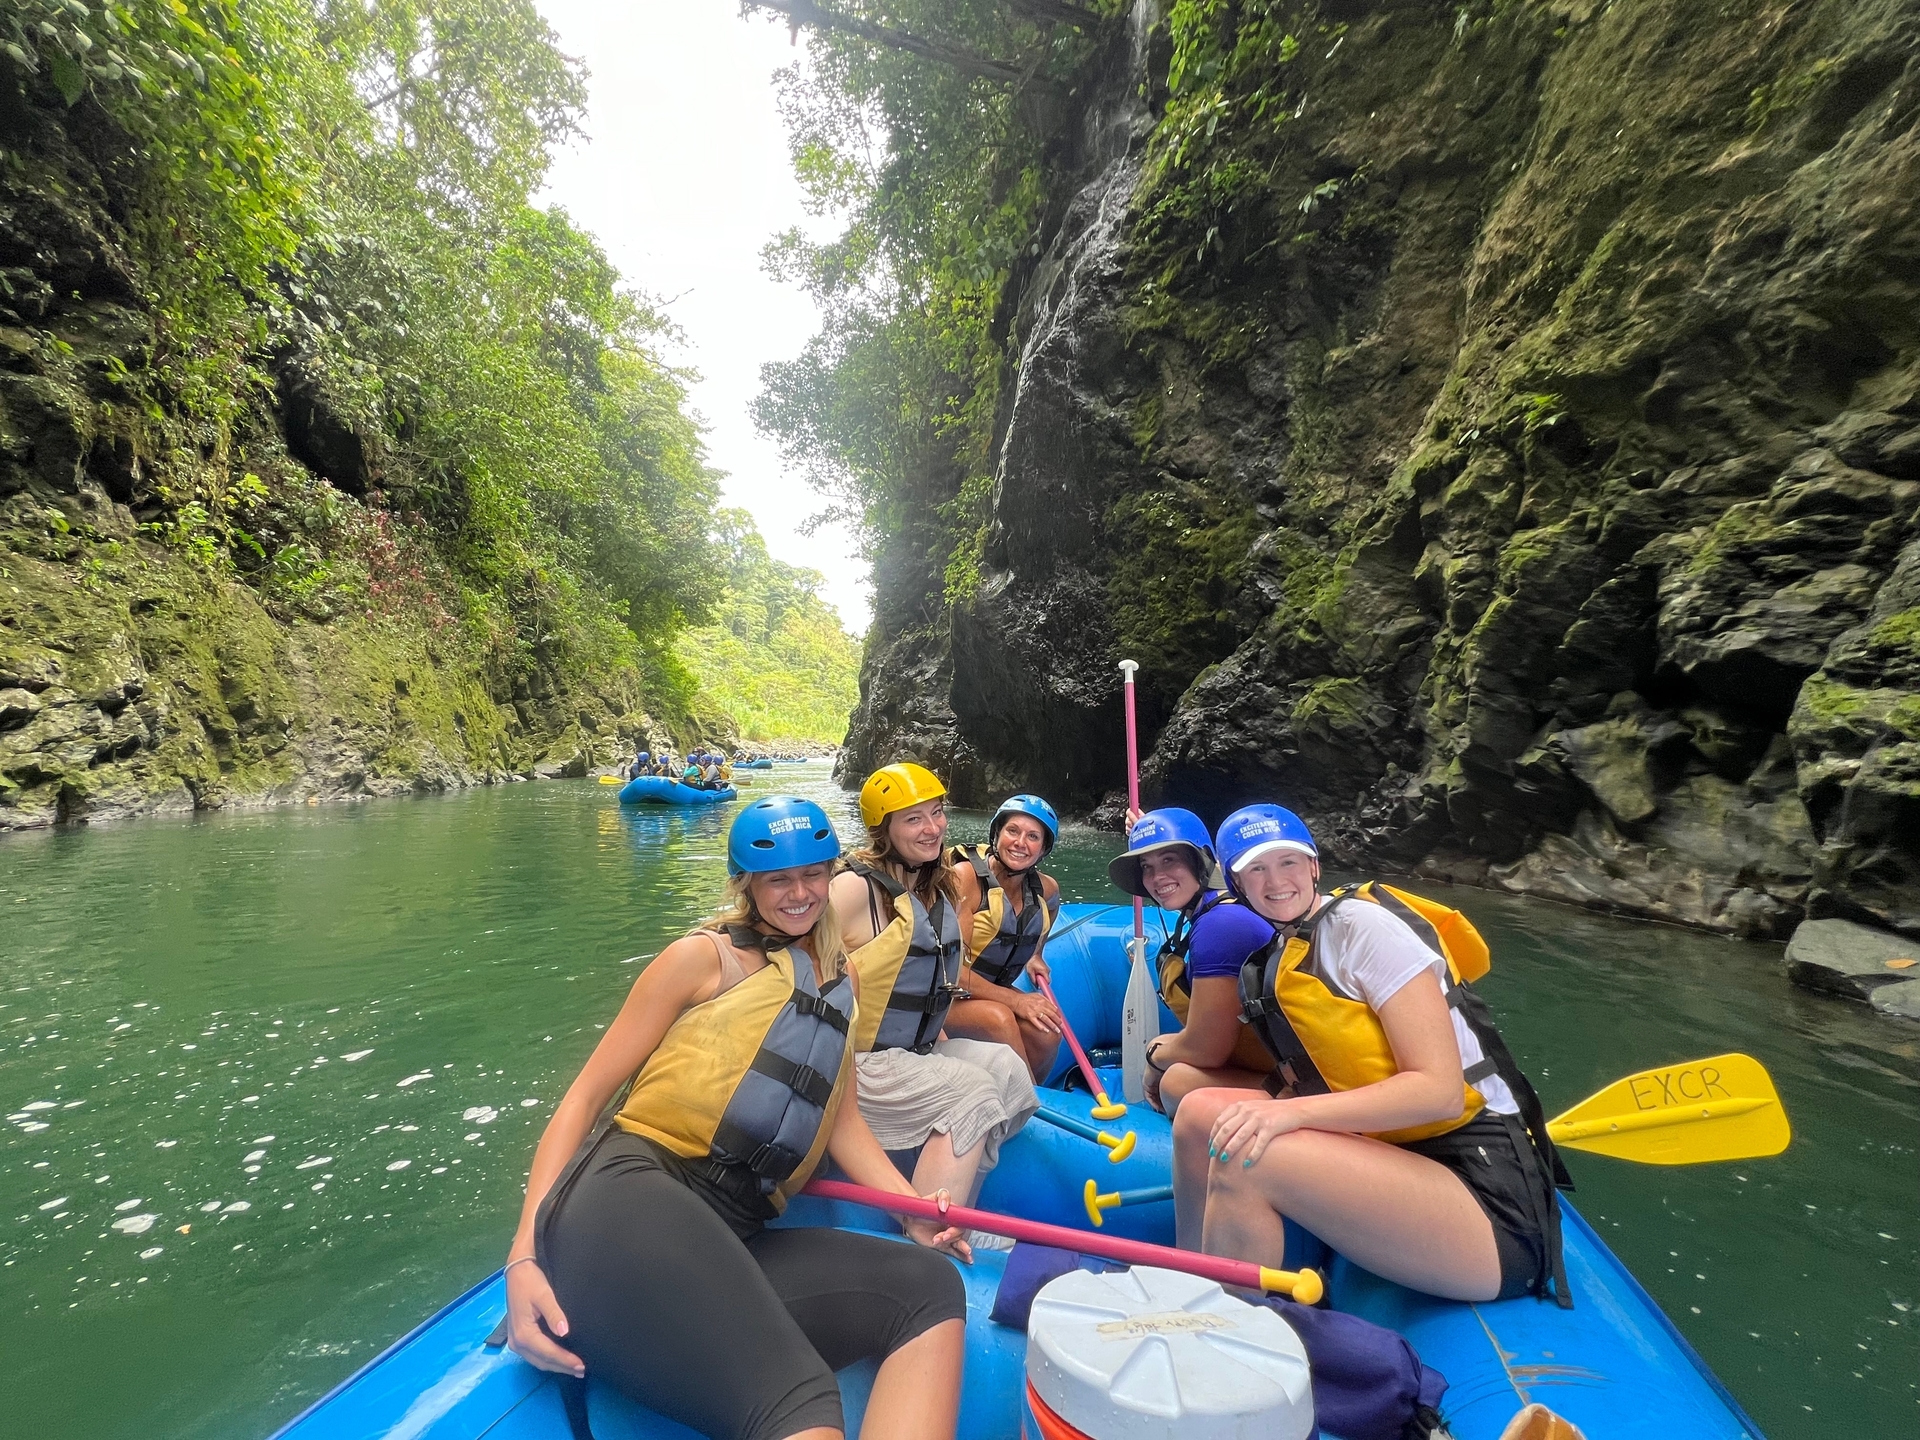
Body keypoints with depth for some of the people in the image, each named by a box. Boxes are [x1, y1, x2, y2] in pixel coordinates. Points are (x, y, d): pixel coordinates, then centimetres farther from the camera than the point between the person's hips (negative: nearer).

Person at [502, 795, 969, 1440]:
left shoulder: (842, 981, 23)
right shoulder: (705, 956, 6)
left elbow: (838, 1115, 22)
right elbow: (586, 1093, 4)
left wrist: (912, 1210, 7)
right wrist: (524, 1254, -8)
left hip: (736, 1242, 7)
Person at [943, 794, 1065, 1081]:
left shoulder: (1046, 890, -2)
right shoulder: (966, 876, -20)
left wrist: (1035, 956, 12)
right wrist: (1015, 1000, -27)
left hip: (994, 992, 5)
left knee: (1046, 1033, -22)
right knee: (1000, 1019, -32)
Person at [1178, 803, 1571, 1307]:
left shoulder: (1362, 922, -12)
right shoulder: (1277, 959, 12)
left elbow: (1440, 1090, -18)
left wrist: (1294, 1111, -28)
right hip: (1394, 1157, 8)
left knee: (1243, 1158, -26)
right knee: (1202, 1114, -5)